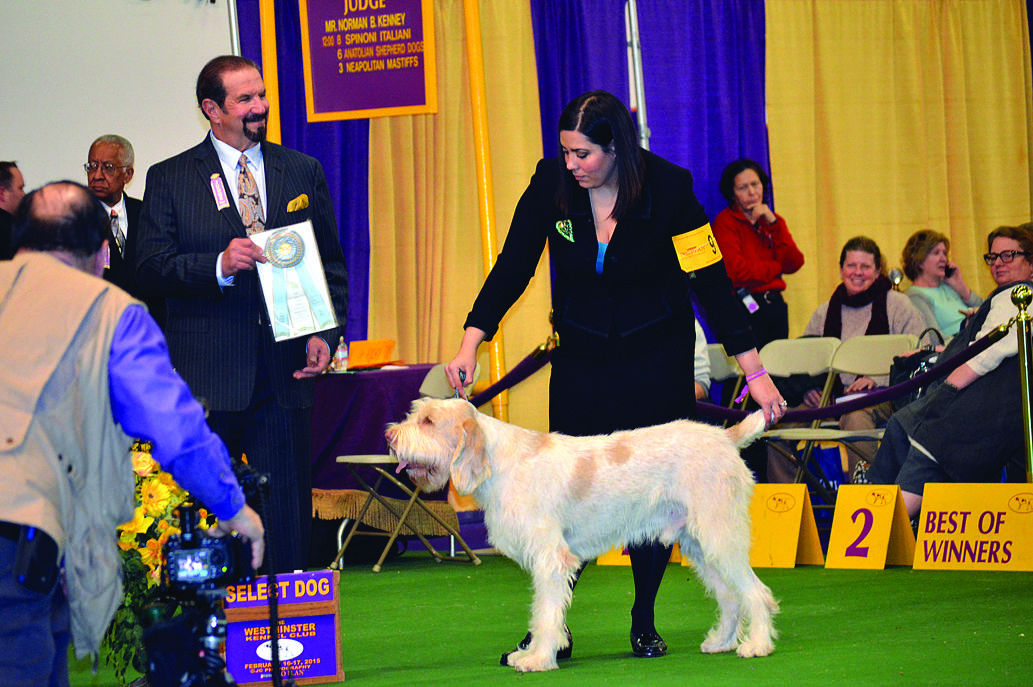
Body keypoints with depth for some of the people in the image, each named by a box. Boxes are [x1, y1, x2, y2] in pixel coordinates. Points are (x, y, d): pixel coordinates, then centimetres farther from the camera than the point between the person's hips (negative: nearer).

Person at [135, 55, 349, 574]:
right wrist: (218, 266, -19)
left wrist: (325, 335, 0)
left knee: (288, 508, 3)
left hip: (284, 371, 2)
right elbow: (151, 265, -3)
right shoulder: (170, 179, 5)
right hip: (205, 376, -2)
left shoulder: (303, 172, 12)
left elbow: (331, 263, 14)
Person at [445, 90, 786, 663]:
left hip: (656, 354, -2)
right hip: (582, 353, 2)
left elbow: (710, 278, -15)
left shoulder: (667, 187, -19)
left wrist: (754, 371, -16)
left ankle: (644, 624, 14)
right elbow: (511, 269, -6)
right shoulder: (550, 183, -12)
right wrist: (469, 345, -16)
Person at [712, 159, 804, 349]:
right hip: (746, 307, -6)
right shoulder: (725, 222, -4)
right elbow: (736, 271, -16)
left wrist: (773, 223, -7)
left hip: (775, 305, 6)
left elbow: (794, 264, 2)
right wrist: (776, 268, 0)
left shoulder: (771, 220, 15)